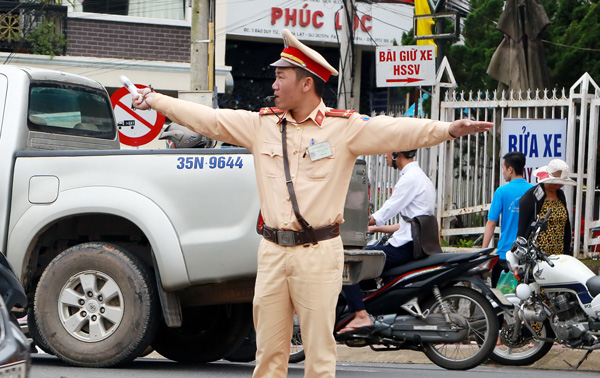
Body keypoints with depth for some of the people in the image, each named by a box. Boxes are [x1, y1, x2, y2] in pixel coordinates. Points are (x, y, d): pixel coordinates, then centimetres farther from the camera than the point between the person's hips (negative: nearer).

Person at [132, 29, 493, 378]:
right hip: (273, 252, 4)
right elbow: (206, 118, 16)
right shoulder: (262, 124, 11)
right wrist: (155, 100, 17)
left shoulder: (345, 127, -3)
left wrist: (448, 130, -26)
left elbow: (397, 131, -13)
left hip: (319, 254, -4)